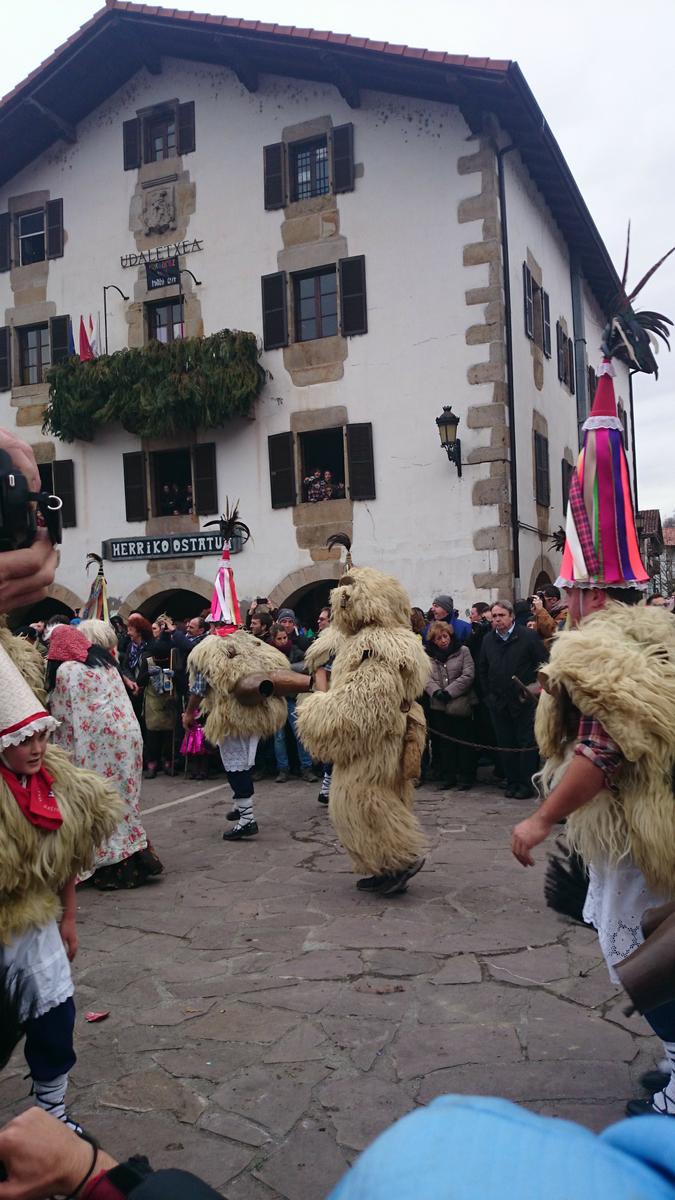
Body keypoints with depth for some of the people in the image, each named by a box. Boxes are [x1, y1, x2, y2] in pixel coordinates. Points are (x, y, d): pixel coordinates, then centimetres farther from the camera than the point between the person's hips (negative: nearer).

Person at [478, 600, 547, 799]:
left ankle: (527, 783, 7)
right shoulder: (488, 640, 10)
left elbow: (544, 664, -5)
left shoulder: (528, 636, -5)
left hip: (525, 701, -4)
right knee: (506, 744, 9)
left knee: (527, 743, 0)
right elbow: (482, 670, 18)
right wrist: (488, 694, 11)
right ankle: (512, 782, 18)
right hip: (499, 703, 5)